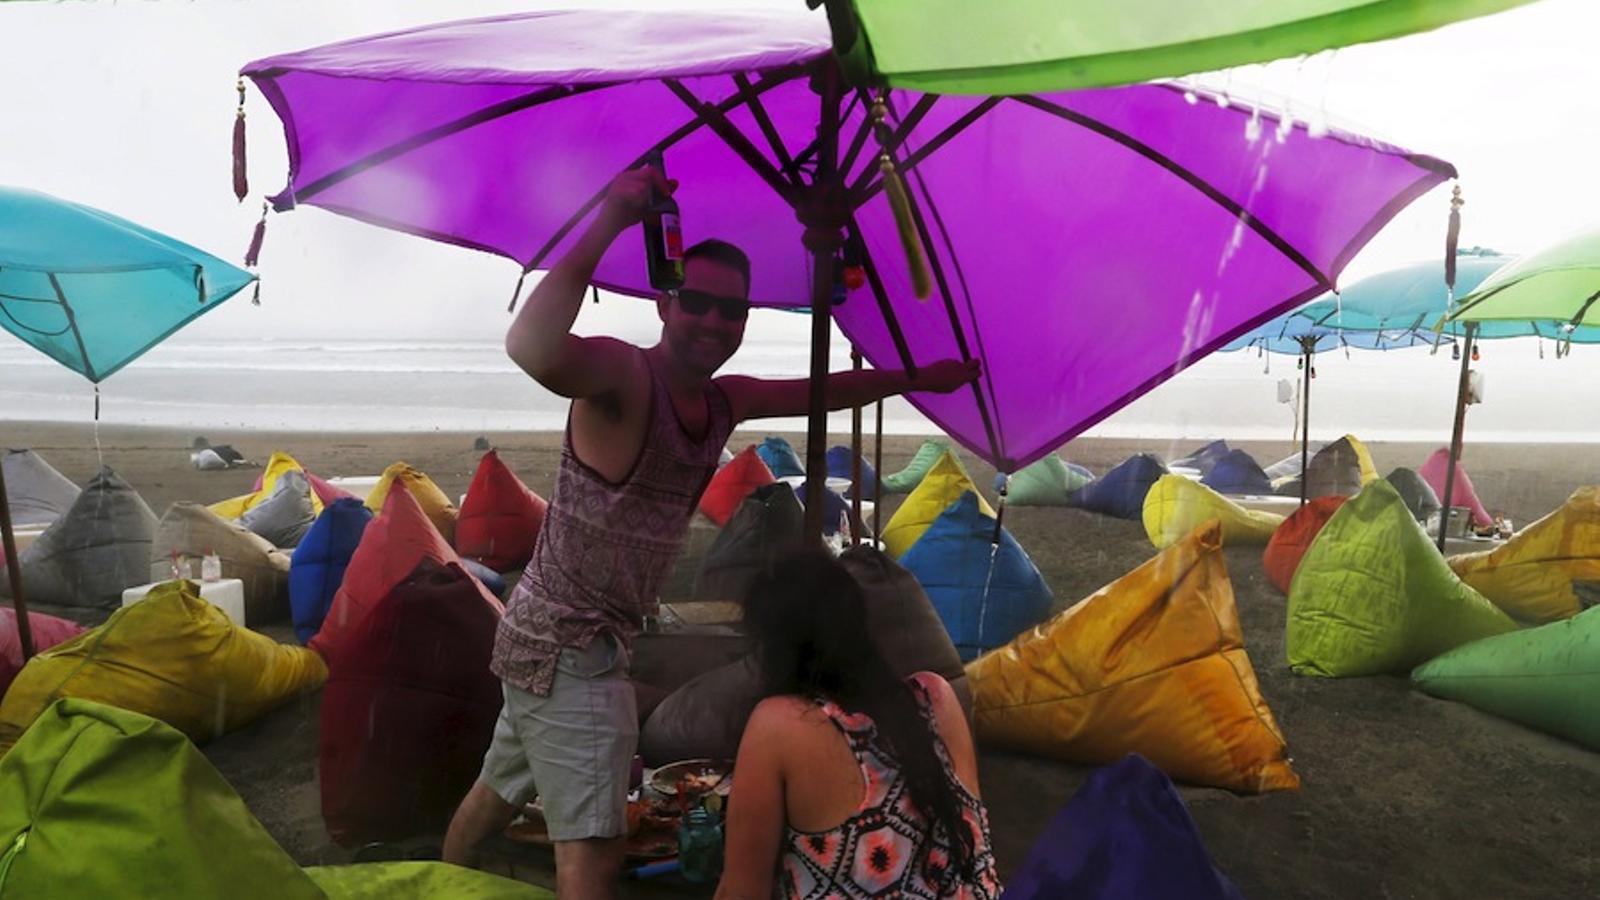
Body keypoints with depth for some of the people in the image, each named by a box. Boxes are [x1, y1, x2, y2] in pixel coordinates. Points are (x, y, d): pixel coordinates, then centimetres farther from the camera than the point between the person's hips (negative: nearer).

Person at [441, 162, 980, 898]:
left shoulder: (725, 400, 4)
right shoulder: (624, 374, -22)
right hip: (570, 645, -9)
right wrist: (606, 226, -42)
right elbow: (531, 349, -45)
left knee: (500, 790, 29)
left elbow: (818, 391, 20)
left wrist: (918, 379, 26)